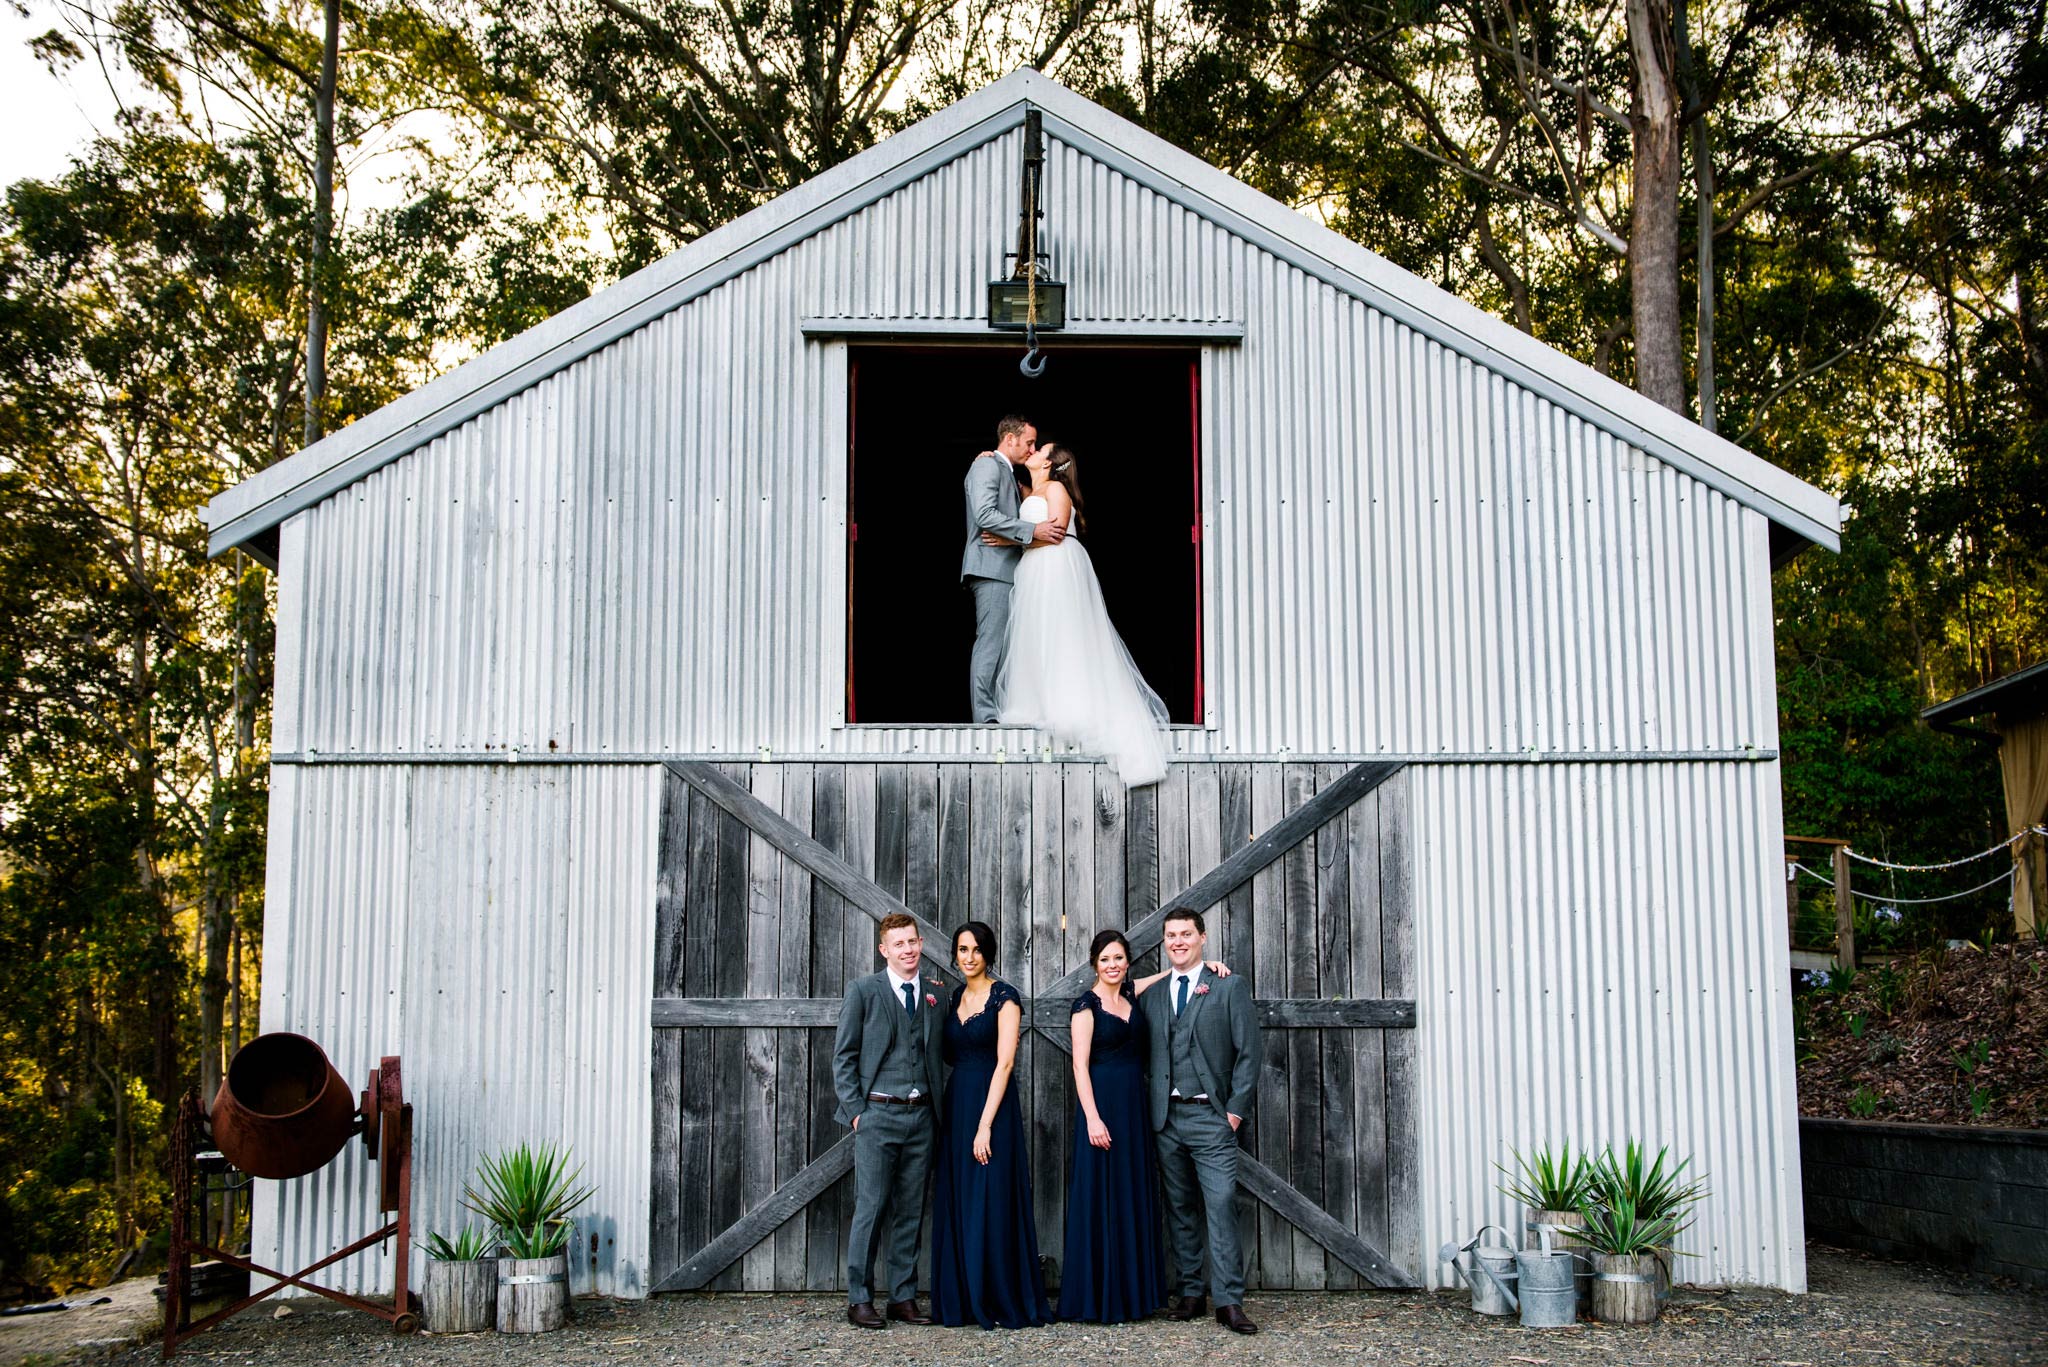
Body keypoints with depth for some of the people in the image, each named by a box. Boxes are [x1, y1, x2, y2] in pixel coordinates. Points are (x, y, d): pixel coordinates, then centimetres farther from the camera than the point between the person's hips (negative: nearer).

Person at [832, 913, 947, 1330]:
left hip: (920, 1115, 4)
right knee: (871, 1208, -5)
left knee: (910, 1210, 7)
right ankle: (859, 1299, 2)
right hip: (878, 1113, -4)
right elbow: (843, 1056, 0)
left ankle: (904, 1296, 14)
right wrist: (855, 1111, -6)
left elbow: (937, 1054, 15)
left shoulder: (934, 995, 11)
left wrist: (937, 1108, 3)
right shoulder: (863, 991, 0)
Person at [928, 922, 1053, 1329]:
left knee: (992, 1205, -3)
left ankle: (1003, 1302, 6)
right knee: (957, 1205, 8)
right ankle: (962, 1299, 16)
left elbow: (1005, 1062, -15)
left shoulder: (1004, 996, -9)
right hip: (956, 1103, 7)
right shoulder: (954, 997, 11)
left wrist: (985, 1125, -19)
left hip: (992, 1104, -7)